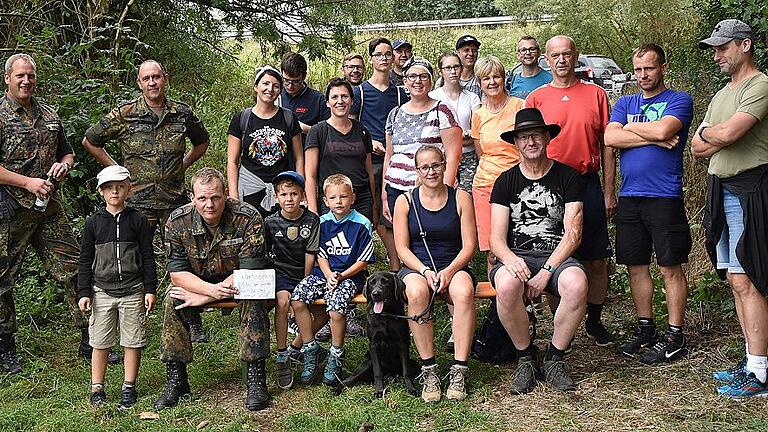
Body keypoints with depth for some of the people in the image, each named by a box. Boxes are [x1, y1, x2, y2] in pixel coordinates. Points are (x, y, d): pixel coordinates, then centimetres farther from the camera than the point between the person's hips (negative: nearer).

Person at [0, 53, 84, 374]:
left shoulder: (49, 115, 14)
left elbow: (67, 152, 25)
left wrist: (63, 164, 3)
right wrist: (28, 182, -16)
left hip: (50, 209, 5)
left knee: (74, 269, 3)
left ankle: (89, 341, 12)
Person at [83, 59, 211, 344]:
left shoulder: (182, 113, 5)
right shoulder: (124, 114, -2)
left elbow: (202, 141, 24)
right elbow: (90, 141, 9)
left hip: (175, 199, 2)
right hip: (137, 201, -2)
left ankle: (194, 324, 17)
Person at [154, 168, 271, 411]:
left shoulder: (248, 218, -25)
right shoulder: (177, 222, -16)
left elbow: (249, 271, -26)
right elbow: (177, 272, -15)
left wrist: (202, 297, -28)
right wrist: (211, 289, -35)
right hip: (199, 281, 3)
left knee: (254, 298, -32)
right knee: (172, 300, -23)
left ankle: (255, 379, -24)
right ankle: (175, 380, -12)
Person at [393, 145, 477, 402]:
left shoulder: (460, 198, 6)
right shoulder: (405, 201, 6)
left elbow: (469, 246, 1)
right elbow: (402, 249, 2)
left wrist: (449, 270, -16)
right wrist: (425, 271, -15)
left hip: (453, 267, 0)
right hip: (416, 267, 0)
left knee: (464, 291, -36)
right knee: (416, 291, -37)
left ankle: (459, 371, -29)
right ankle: (428, 370, -27)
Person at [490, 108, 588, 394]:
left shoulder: (567, 177, 5)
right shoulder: (506, 181, 9)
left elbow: (572, 234, -2)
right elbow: (496, 238, 2)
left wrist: (546, 272, -15)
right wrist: (511, 260, -22)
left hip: (557, 257, 0)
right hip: (516, 257, 1)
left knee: (576, 283, -35)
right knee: (506, 284, -35)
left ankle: (555, 359, -11)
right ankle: (526, 359, -10)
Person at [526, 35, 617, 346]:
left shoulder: (596, 94, 6)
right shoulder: (536, 98, 4)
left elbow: (607, 145, 7)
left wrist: (609, 192, 3)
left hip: (589, 184, 1)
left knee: (597, 261, 6)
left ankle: (595, 322, 24)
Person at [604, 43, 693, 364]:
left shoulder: (679, 100, 1)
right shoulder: (625, 103, 15)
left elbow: (663, 130, -19)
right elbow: (610, 138, -2)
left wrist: (631, 127, -2)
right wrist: (654, 138, -9)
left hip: (665, 197, -5)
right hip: (629, 197, 5)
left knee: (670, 267, 1)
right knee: (635, 266, 10)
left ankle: (674, 336, 10)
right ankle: (645, 328, 23)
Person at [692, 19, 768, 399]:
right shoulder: (723, 94, 20)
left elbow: (727, 133, -21)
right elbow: (697, 148, 14)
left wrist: (707, 132, 0)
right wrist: (718, 137, -6)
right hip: (722, 191, 9)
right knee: (736, 281, 10)